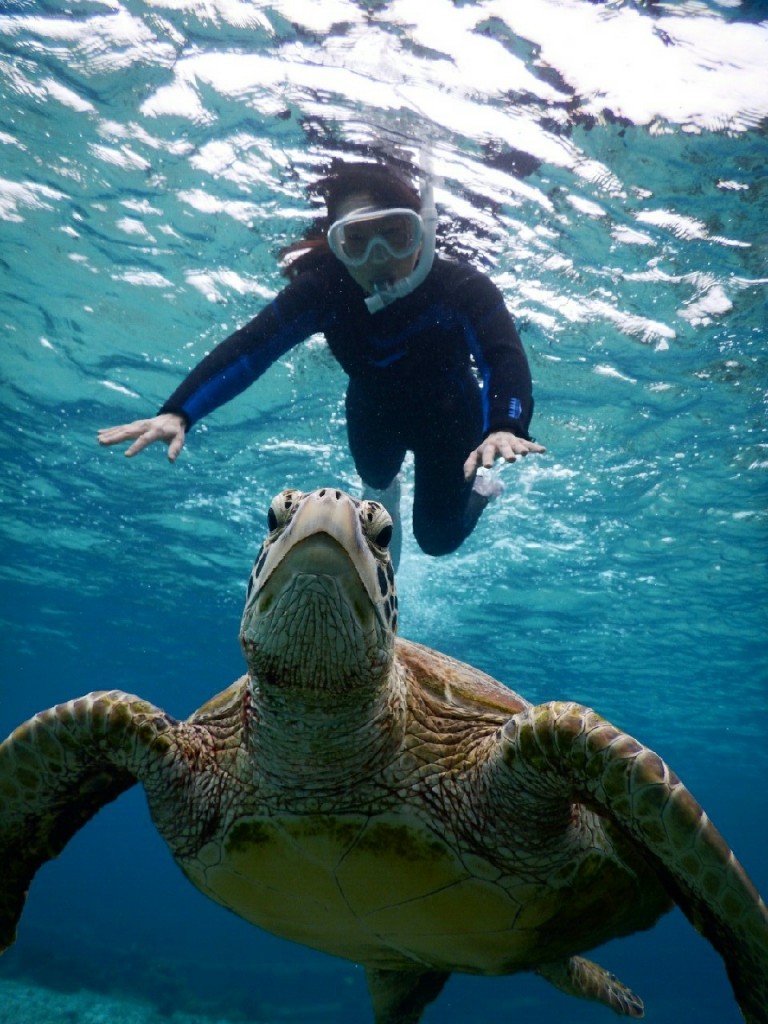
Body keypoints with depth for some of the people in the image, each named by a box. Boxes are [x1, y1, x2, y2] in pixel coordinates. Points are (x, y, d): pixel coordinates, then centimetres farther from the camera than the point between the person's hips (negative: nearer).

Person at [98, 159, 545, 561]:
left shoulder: (462, 287, -37)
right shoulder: (323, 288, -32)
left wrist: (506, 427, -73)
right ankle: (385, 492, 68)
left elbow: (504, 358, -51)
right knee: (376, 479, 28)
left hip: (448, 417, -2)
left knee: (437, 538, 7)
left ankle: (477, 488, 41)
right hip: (374, 414, 2)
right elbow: (248, 347, -42)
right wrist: (178, 413, -58)